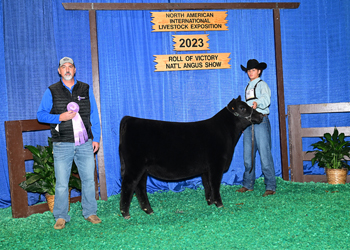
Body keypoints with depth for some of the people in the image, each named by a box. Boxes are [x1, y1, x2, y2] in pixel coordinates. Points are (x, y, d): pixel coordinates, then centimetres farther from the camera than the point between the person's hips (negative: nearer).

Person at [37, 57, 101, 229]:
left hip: (85, 144, 2)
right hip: (62, 145, -1)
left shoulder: (85, 89, 11)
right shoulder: (51, 91, 6)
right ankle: (61, 217, 12)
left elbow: (94, 115, 12)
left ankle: (90, 212, 20)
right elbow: (41, 115, 5)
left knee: (89, 179, 5)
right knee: (61, 183, 0)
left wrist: (96, 138, 7)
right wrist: (59, 117, -11)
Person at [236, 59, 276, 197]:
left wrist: (257, 103, -42)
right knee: (248, 156, 8)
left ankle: (270, 186, -7)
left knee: (265, 154, -10)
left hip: (260, 120, -7)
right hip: (248, 121, 7)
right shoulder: (248, 87, 21)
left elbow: (266, 98, -21)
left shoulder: (262, 84, -1)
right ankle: (248, 184, 18)